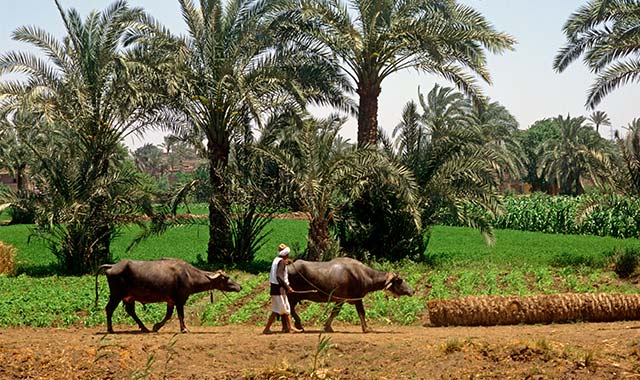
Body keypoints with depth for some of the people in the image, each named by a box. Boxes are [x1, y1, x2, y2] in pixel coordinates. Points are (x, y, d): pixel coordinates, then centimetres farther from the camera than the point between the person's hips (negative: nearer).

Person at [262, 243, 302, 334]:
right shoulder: (281, 261, -14)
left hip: (274, 286, 10)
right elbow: (279, 276, -22)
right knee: (277, 310, -4)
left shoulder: (276, 259, 13)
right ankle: (266, 329, -3)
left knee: (286, 308, 13)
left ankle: (289, 327, 18)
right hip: (279, 288, -10)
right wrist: (287, 287, -20)